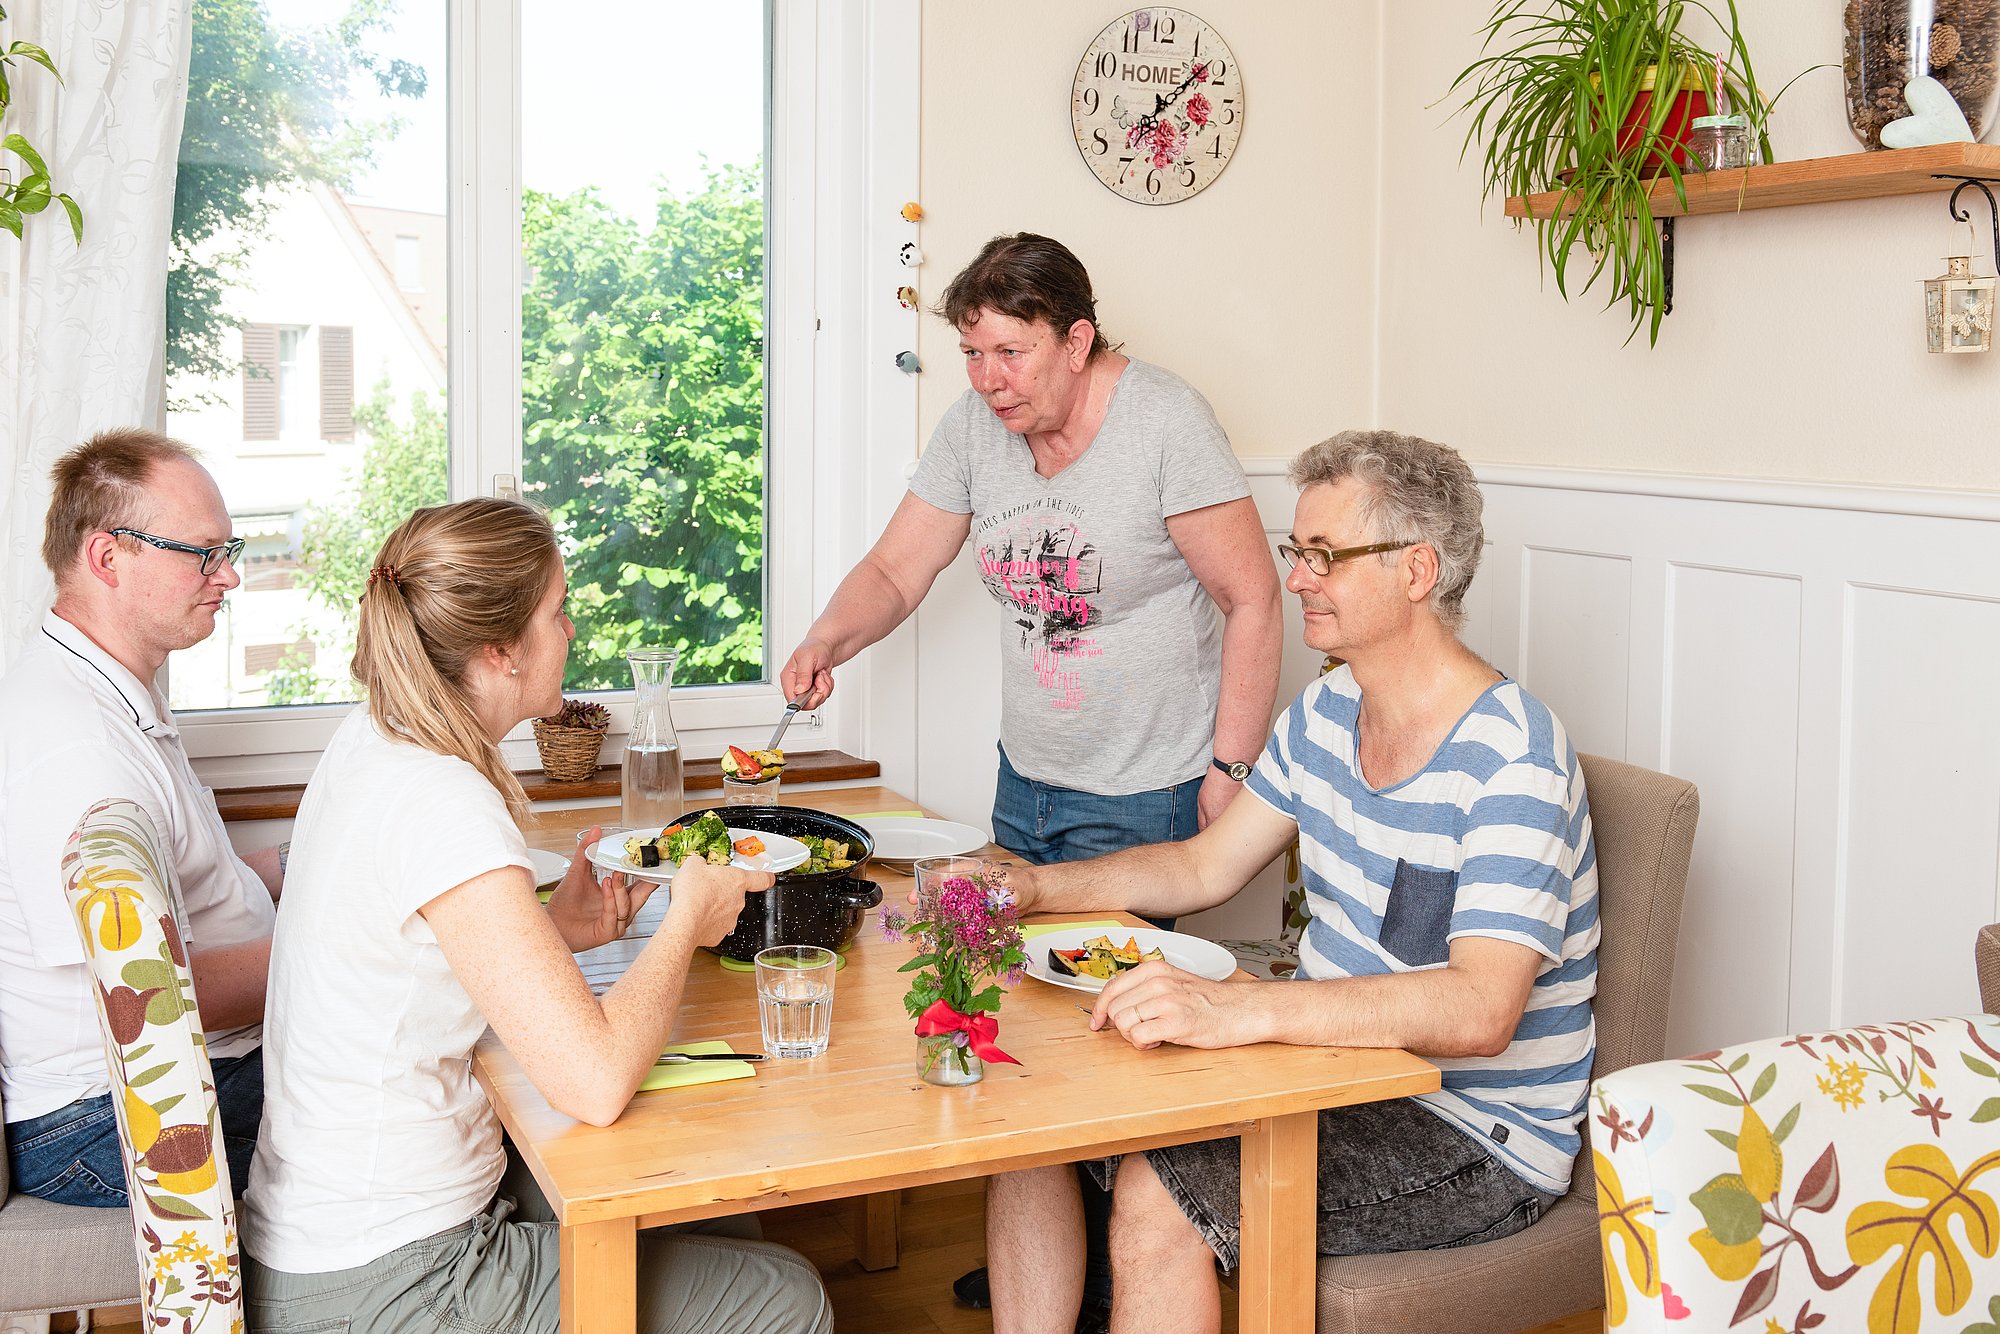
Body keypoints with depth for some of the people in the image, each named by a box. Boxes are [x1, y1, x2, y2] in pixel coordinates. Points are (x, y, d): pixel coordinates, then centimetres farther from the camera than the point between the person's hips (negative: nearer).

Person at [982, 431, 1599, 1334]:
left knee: (1156, 1196, -27)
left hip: (1476, 1140, -8)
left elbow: (1480, 1011, -34)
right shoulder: (1324, 713, 6)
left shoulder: (1512, 755, -22)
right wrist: (1035, 887, 2)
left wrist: (1237, 1008, -43)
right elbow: (1205, 866, 17)